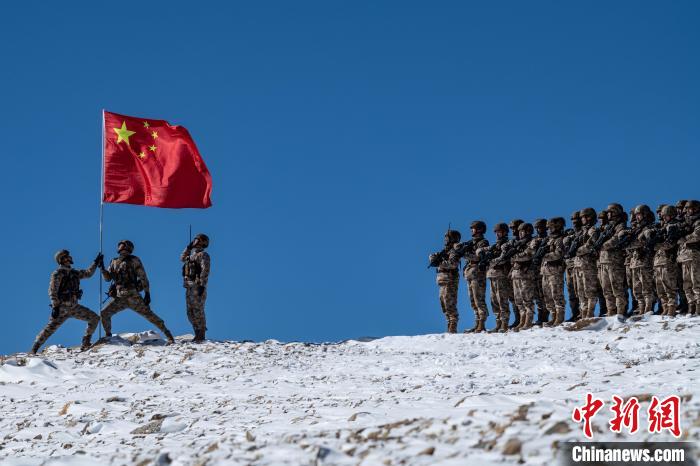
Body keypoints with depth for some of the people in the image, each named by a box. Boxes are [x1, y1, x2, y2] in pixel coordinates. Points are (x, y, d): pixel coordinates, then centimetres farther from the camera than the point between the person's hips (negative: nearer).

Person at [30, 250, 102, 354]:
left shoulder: (74, 272, 13)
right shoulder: (58, 273, -8)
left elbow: (88, 273, 28)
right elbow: (52, 291, -13)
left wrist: (96, 263, 21)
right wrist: (55, 306, -21)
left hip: (73, 306, 7)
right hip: (61, 307, -7)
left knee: (94, 318, 1)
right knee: (50, 328, -12)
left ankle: (86, 344, 7)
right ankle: (34, 349, -3)